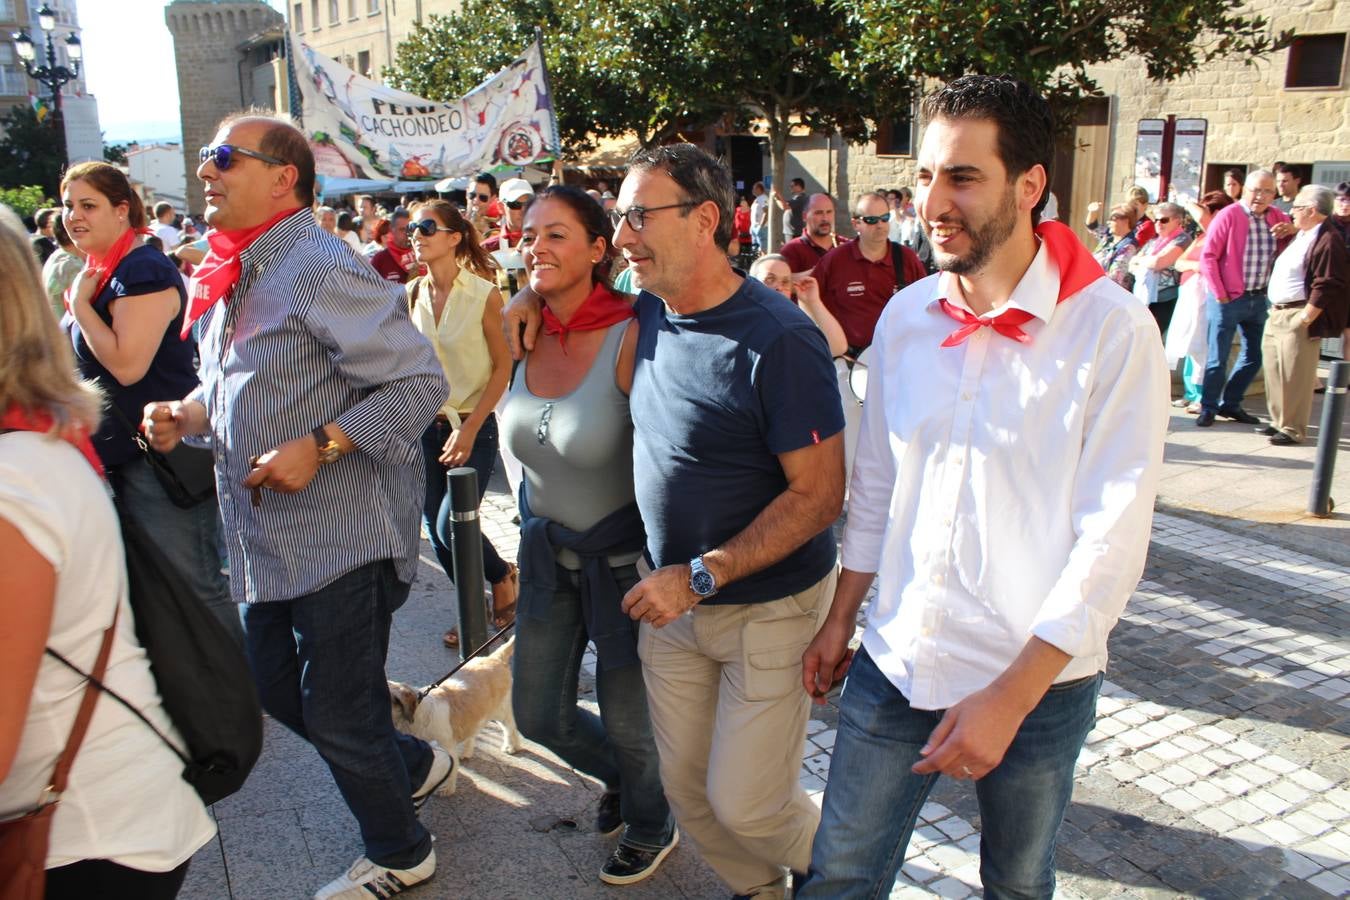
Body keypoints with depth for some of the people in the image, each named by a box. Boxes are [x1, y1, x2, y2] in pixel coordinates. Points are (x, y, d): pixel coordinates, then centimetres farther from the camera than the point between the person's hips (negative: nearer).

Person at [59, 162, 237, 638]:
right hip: (117, 450, 10)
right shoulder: (97, 270, 14)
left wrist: (79, 303, -15)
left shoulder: (144, 270, -16)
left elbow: (127, 364, -24)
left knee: (195, 585, -4)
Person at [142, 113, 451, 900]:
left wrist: (320, 445, -27)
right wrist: (188, 413, 4)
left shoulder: (322, 269, -17)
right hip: (268, 539, 10)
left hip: (341, 536, -9)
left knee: (338, 717, 5)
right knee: (278, 690, 21)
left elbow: (421, 382, -21)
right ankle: (414, 765, 44)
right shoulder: (234, 277, 12)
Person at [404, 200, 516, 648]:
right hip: (424, 425, 5)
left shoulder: (483, 294, -10)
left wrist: (470, 427, -13)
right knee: (436, 532, 8)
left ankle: (503, 575, 20)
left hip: (474, 426, -5)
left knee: (452, 527, -12)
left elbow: (503, 366, -8)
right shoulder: (411, 295, 3)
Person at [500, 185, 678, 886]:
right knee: (538, 715, 16)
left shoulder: (630, 338, -23)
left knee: (625, 717, 14)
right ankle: (617, 778, 50)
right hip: (547, 549, 6)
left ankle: (650, 827, 47)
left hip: (623, 555, -6)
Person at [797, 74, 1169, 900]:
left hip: (1037, 683, -3)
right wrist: (840, 619, 11)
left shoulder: (1112, 329, -15)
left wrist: (1010, 696, -18)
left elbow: (1113, 541, -16)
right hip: (896, 666, 3)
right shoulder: (905, 317, 0)